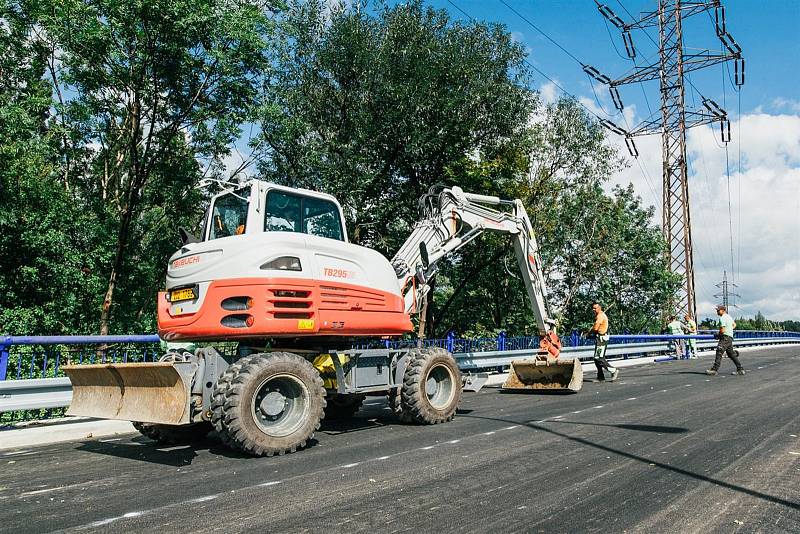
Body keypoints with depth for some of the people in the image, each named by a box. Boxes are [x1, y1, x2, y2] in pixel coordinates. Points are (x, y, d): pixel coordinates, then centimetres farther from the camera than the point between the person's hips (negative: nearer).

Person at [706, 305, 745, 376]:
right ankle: (740, 369, 17)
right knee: (731, 354, 15)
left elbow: (722, 330, -18)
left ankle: (714, 369, -22)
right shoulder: (729, 317, 18)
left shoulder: (722, 318, -13)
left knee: (719, 352, -16)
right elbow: (734, 324, 37)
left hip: (725, 337, -11)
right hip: (730, 337, 11)